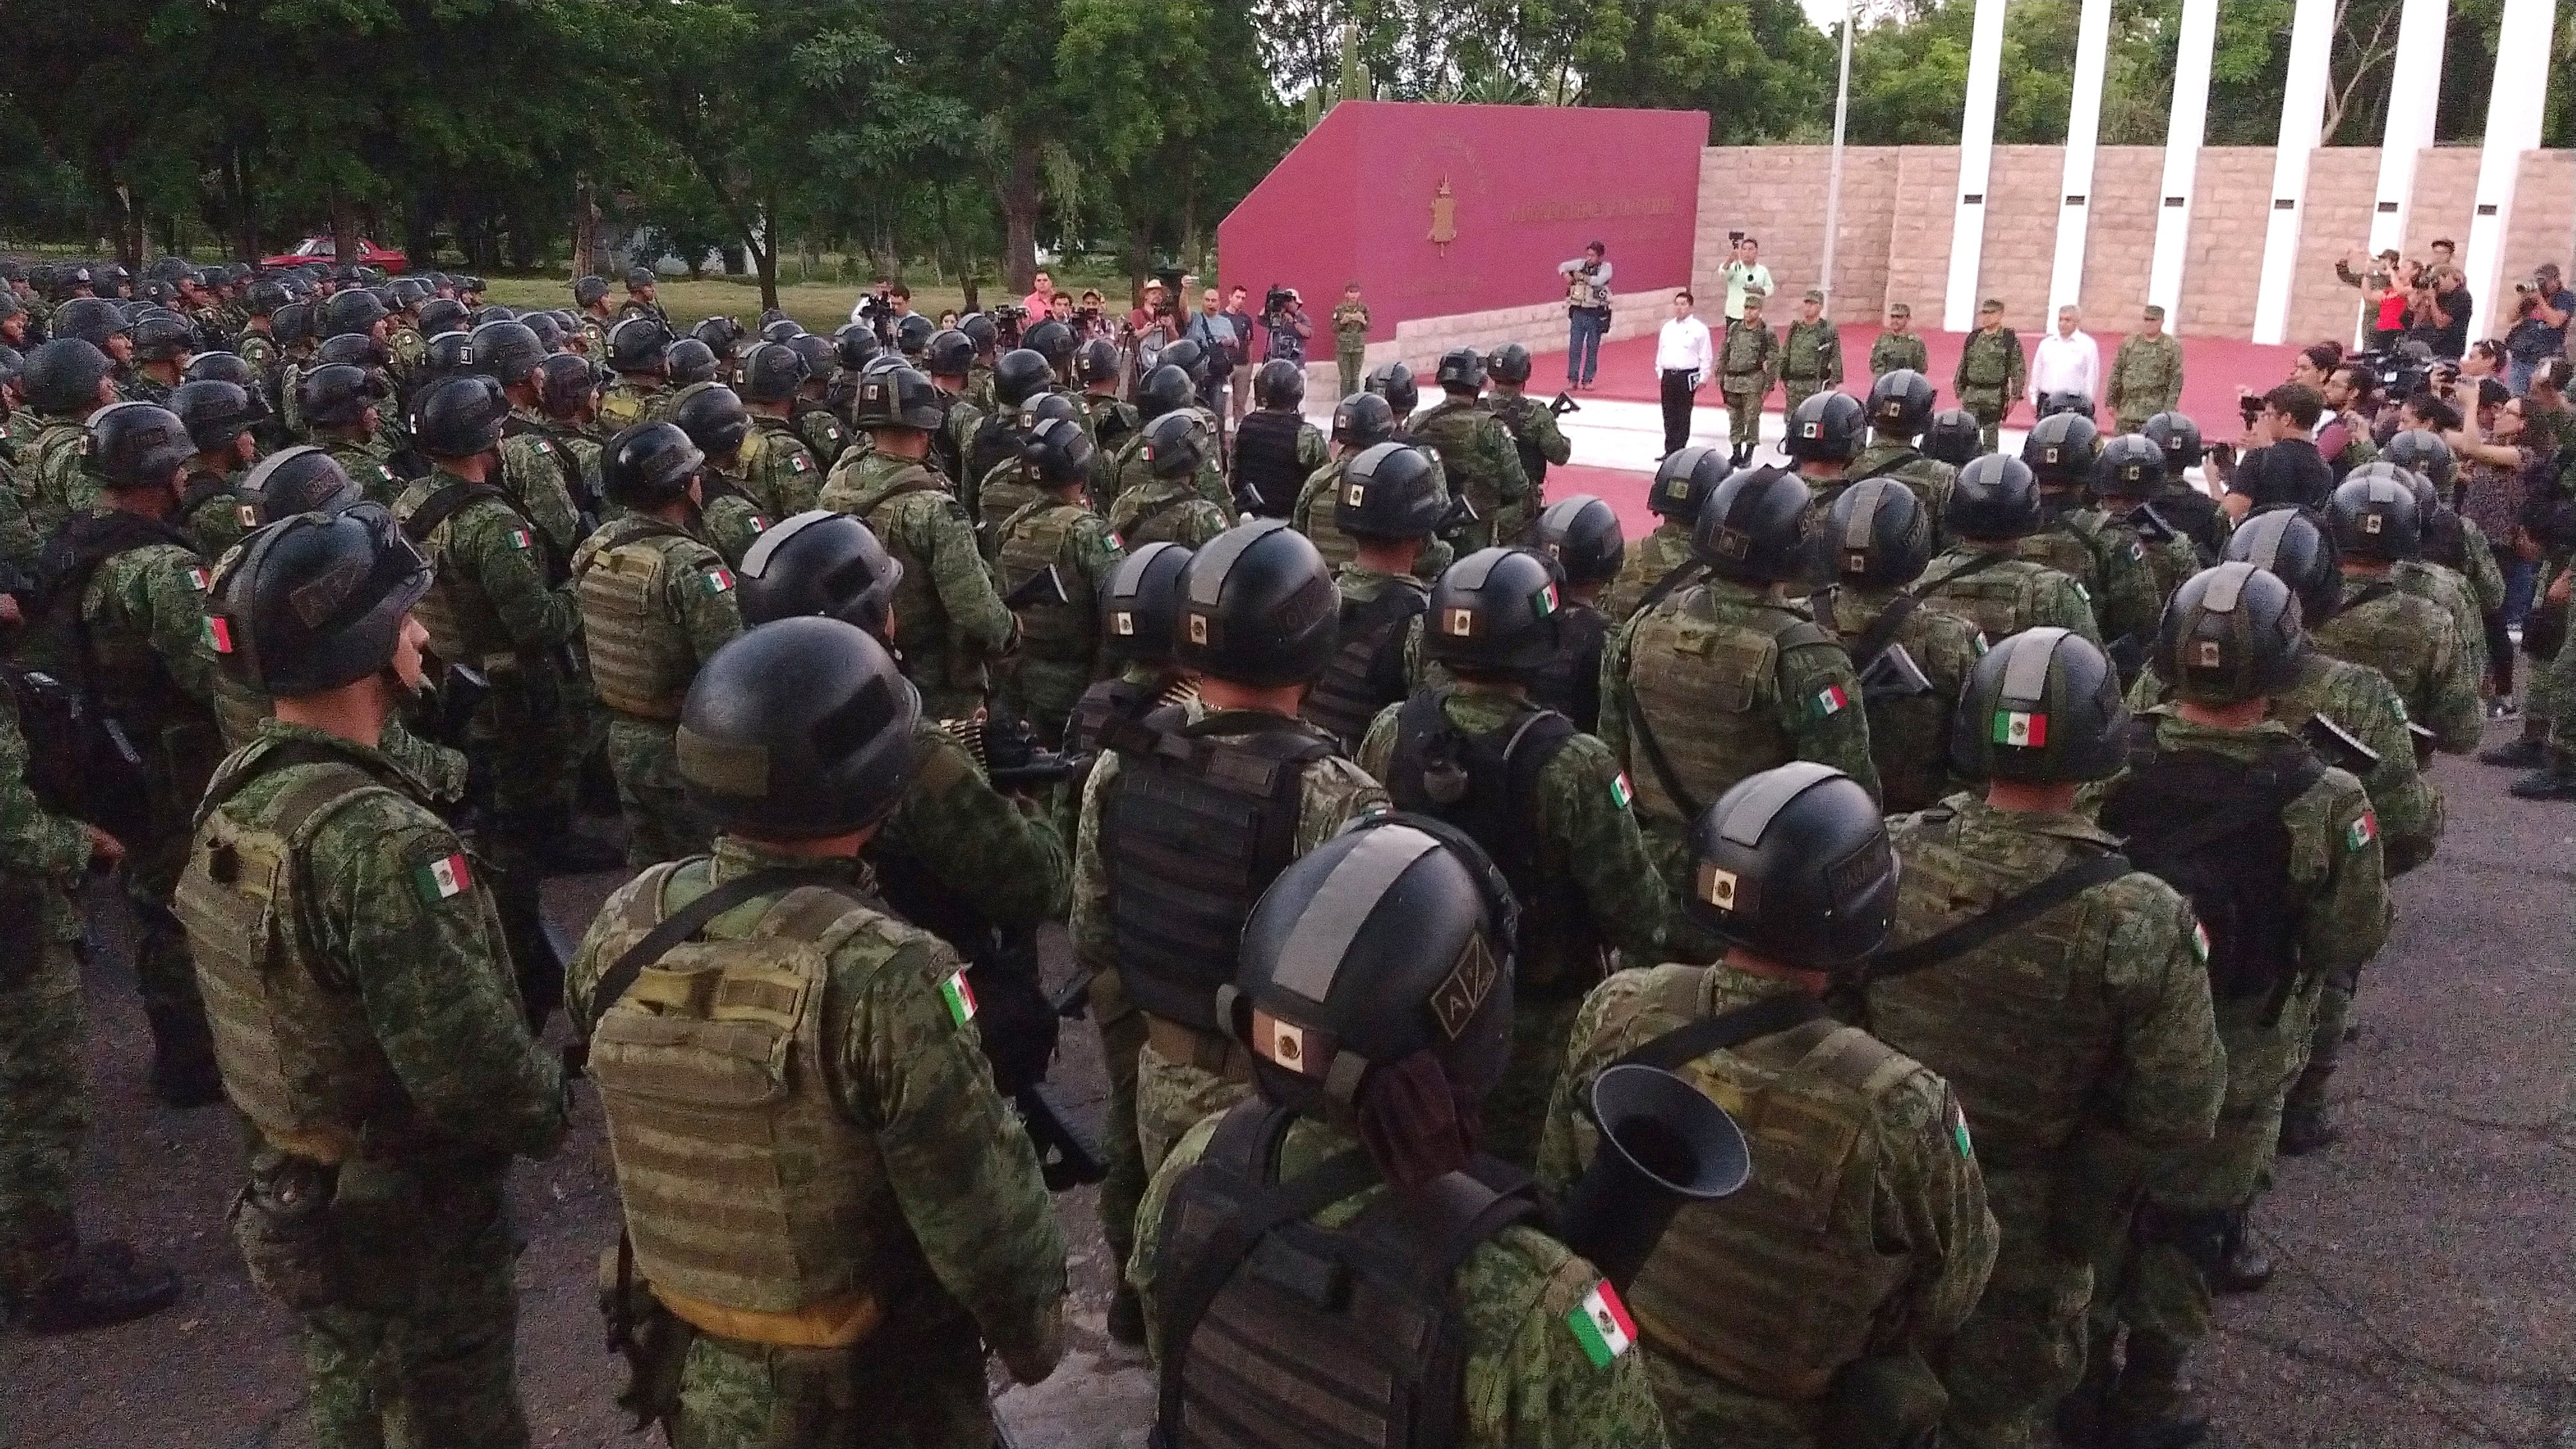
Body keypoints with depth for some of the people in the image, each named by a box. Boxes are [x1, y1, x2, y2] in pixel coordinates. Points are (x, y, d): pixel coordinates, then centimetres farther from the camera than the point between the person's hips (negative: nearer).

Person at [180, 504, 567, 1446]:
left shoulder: (232, 800, -1)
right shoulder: (378, 836, -31)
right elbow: (471, 1061, -32)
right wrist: (551, 1114, -13)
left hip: (294, 1195, 8)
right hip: (409, 1217, -8)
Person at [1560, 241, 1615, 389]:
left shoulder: (1606, 267, -4)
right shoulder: (1581, 264, 5)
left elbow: (1599, 281, -20)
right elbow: (1563, 266, 12)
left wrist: (1581, 277, -14)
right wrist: (1566, 274, -9)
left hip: (1597, 314, -2)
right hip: (1578, 312, 2)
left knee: (1593, 349, 5)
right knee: (1575, 347, 0)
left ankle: (1588, 380, 12)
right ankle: (1573, 379, 5)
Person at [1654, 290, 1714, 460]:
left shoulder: (1699, 328, -5)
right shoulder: (1668, 328, 12)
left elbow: (1706, 356, -4)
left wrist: (1703, 379, -6)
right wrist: (1660, 372, 15)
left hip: (1687, 377, -5)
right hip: (1668, 376, 5)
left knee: (1683, 417, -2)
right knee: (1669, 416, 8)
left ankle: (1679, 451, 3)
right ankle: (1670, 451, 16)